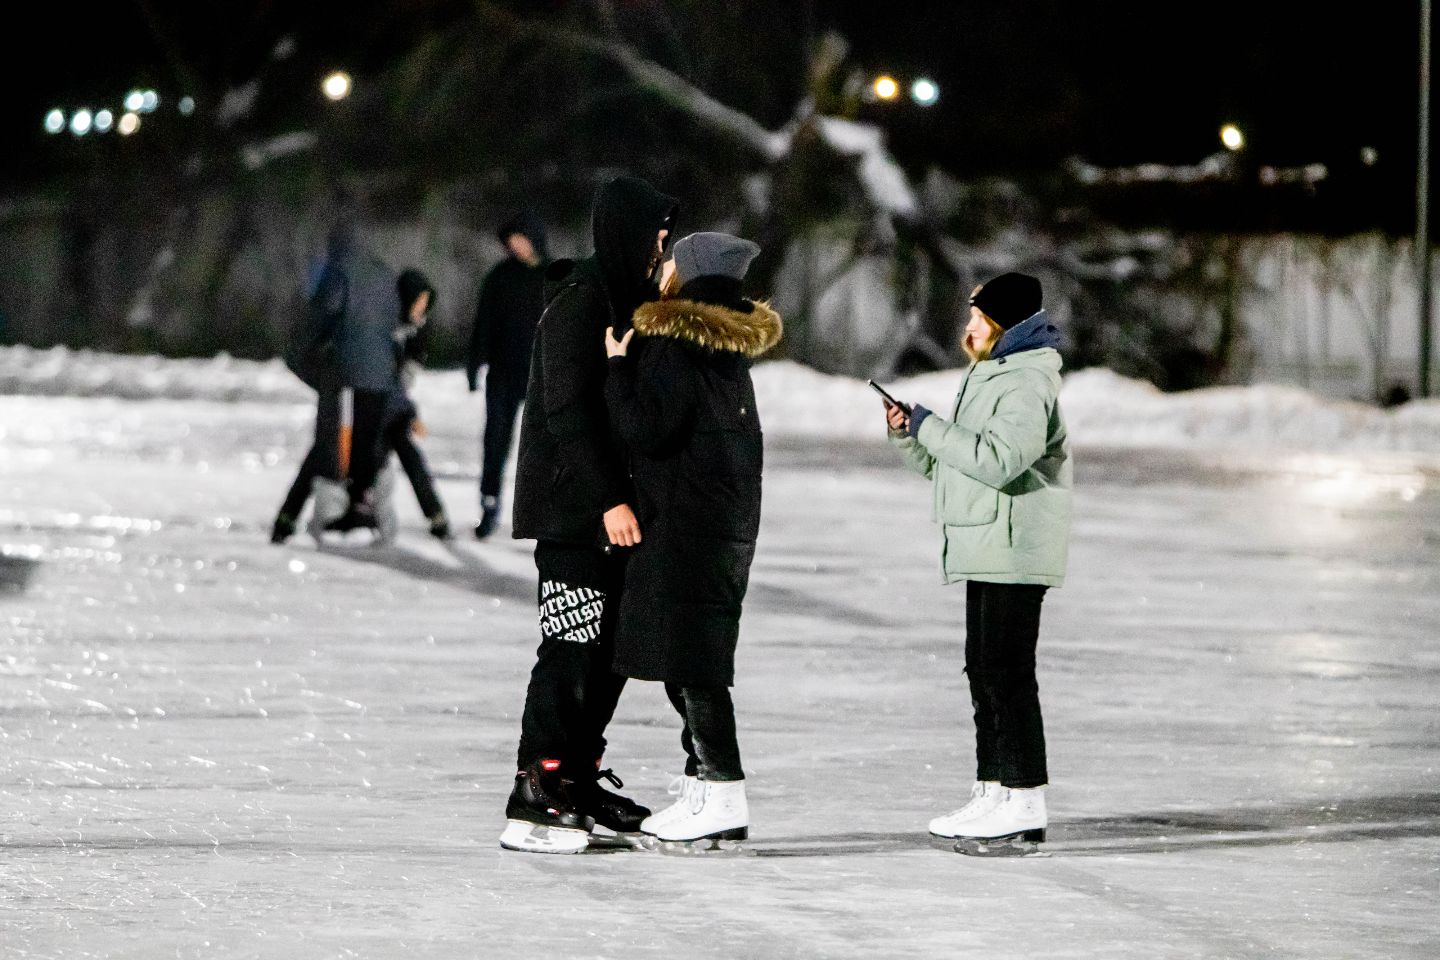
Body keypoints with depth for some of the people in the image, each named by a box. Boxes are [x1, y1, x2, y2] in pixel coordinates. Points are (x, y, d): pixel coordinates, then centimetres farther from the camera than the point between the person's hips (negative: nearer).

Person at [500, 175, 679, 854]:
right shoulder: (578, 303, -14)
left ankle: (579, 780, 23)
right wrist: (610, 499, -24)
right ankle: (532, 802, -9)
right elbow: (567, 409, -20)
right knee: (572, 649, -10)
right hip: (572, 510, -9)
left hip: (611, 505, 10)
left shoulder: (627, 301, 16)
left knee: (612, 645, 13)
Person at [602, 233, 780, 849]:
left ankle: (723, 793, -9)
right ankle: (704, 791, 16)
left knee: (687, 658, -7)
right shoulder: (730, 343, 13)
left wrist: (619, 364, -9)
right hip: (730, 518, 9)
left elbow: (645, 427, -20)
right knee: (694, 657, 14)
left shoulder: (672, 341, -14)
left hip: (684, 521, -9)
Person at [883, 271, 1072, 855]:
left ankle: (1025, 809, -10)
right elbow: (943, 464, 24)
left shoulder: (1029, 385, -13)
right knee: (983, 672, 12)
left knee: (1007, 674, -10)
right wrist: (906, 433, 5)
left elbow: (996, 461, -27)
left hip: (1015, 552, -11)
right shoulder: (989, 377, 21)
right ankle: (992, 797, 17)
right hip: (983, 551, 11)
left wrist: (928, 425, -17)